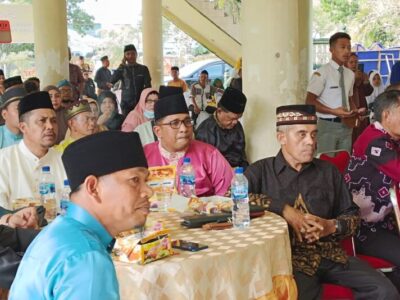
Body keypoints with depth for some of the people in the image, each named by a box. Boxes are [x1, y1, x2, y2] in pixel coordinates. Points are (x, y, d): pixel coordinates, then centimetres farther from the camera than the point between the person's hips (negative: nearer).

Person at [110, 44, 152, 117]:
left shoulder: (143, 68, 5)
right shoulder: (122, 69, 5)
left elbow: (148, 86, 4)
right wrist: (121, 66, -9)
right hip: (126, 103, 0)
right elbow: (112, 81, -9)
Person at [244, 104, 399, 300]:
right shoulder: (261, 171, 3)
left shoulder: (328, 171, 16)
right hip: (289, 256, -4)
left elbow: (352, 214, 18)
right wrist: (283, 209, -15)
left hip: (330, 253, 5)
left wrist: (332, 226, -5)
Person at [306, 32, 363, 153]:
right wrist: (333, 111, -23)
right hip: (328, 125, -6)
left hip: (346, 125, 6)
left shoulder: (350, 74, 10)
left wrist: (354, 111, -2)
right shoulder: (322, 72, -12)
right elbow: (310, 102, -14)